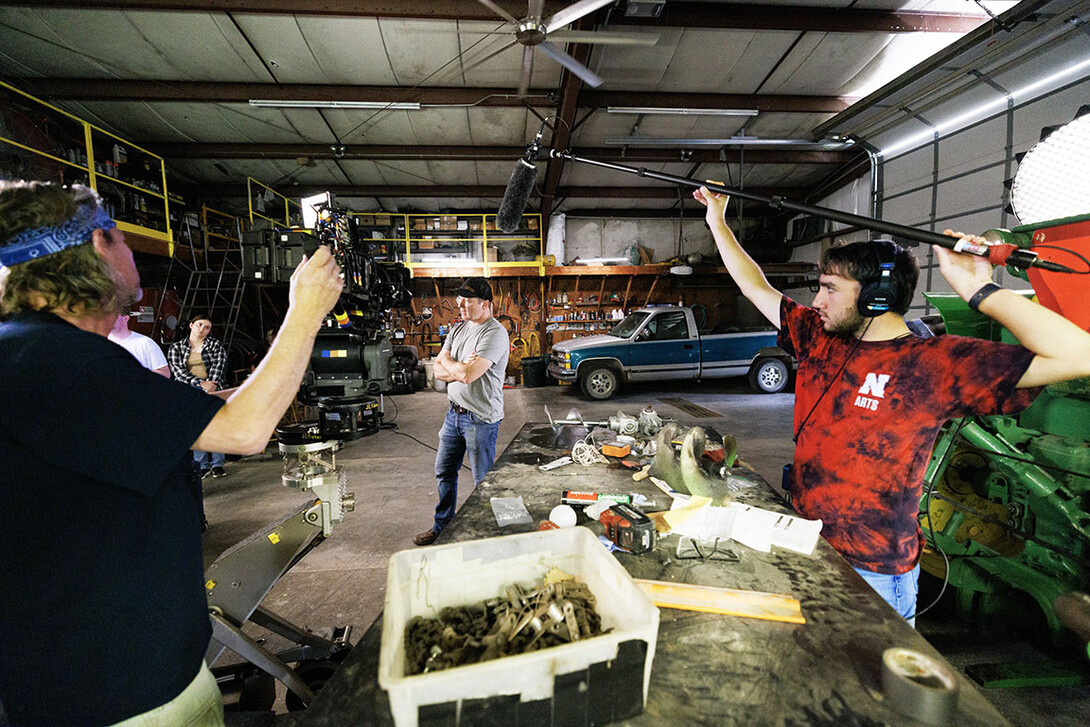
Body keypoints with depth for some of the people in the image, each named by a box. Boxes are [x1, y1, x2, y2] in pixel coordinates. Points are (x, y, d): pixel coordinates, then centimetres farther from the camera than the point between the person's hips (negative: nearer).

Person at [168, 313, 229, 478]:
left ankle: (217, 464, 2)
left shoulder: (215, 345, 9)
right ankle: (202, 466, 5)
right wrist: (201, 383, -15)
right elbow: (178, 371, -2)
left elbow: (218, 367, -2)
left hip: (212, 391, 0)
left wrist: (209, 388, -16)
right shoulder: (176, 347, 10)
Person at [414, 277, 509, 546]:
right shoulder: (459, 329, 9)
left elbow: (468, 374, -27)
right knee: (444, 473, 20)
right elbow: (438, 370, 5)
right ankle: (442, 526, 39)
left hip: (481, 419, -8)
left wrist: (447, 363, -8)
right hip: (454, 412, 8)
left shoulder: (495, 333, -18)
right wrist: (460, 369, -14)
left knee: (484, 481, 6)